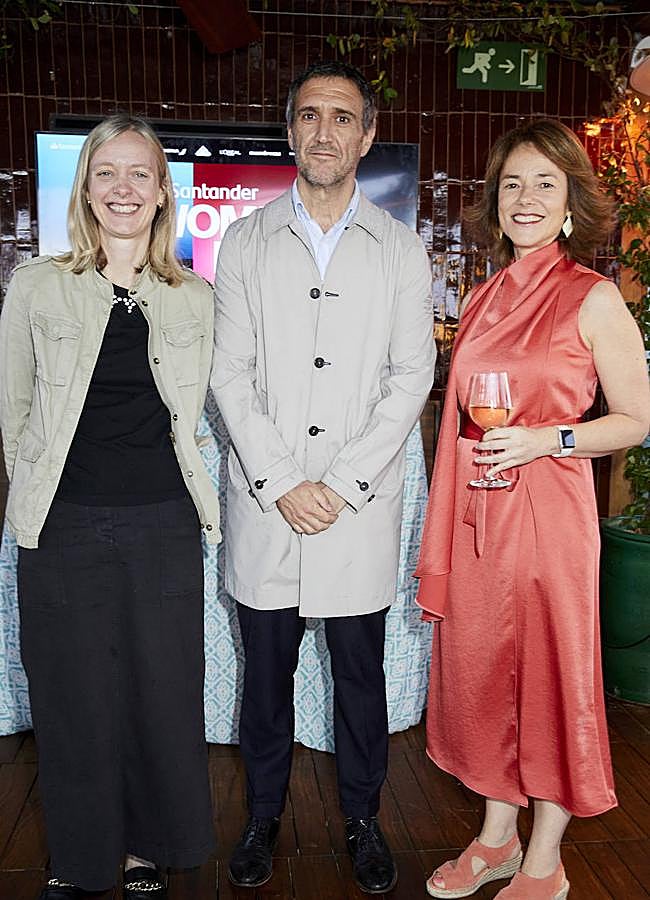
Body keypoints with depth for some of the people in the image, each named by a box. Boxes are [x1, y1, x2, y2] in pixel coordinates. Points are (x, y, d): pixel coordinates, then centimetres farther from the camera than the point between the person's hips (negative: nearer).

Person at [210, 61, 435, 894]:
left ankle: (362, 818, 32)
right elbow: (230, 374, -1)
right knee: (265, 671, 12)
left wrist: (343, 483, -10)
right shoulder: (245, 242, 5)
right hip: (265, 503, 1)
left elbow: (412, 375, -2)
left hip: (361, 506, 0)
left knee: (360, 673, 11)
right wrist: (281, 483, -10)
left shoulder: (401, 248, 5)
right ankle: (263, 816, 32)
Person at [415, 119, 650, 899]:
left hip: (547, 510, -6)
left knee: (550, 674, 6)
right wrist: (445, 528, 14)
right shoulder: (485, 298, 10)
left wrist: (546, 440, -18)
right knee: (479, 667, 14)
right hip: (474, 512, 6)